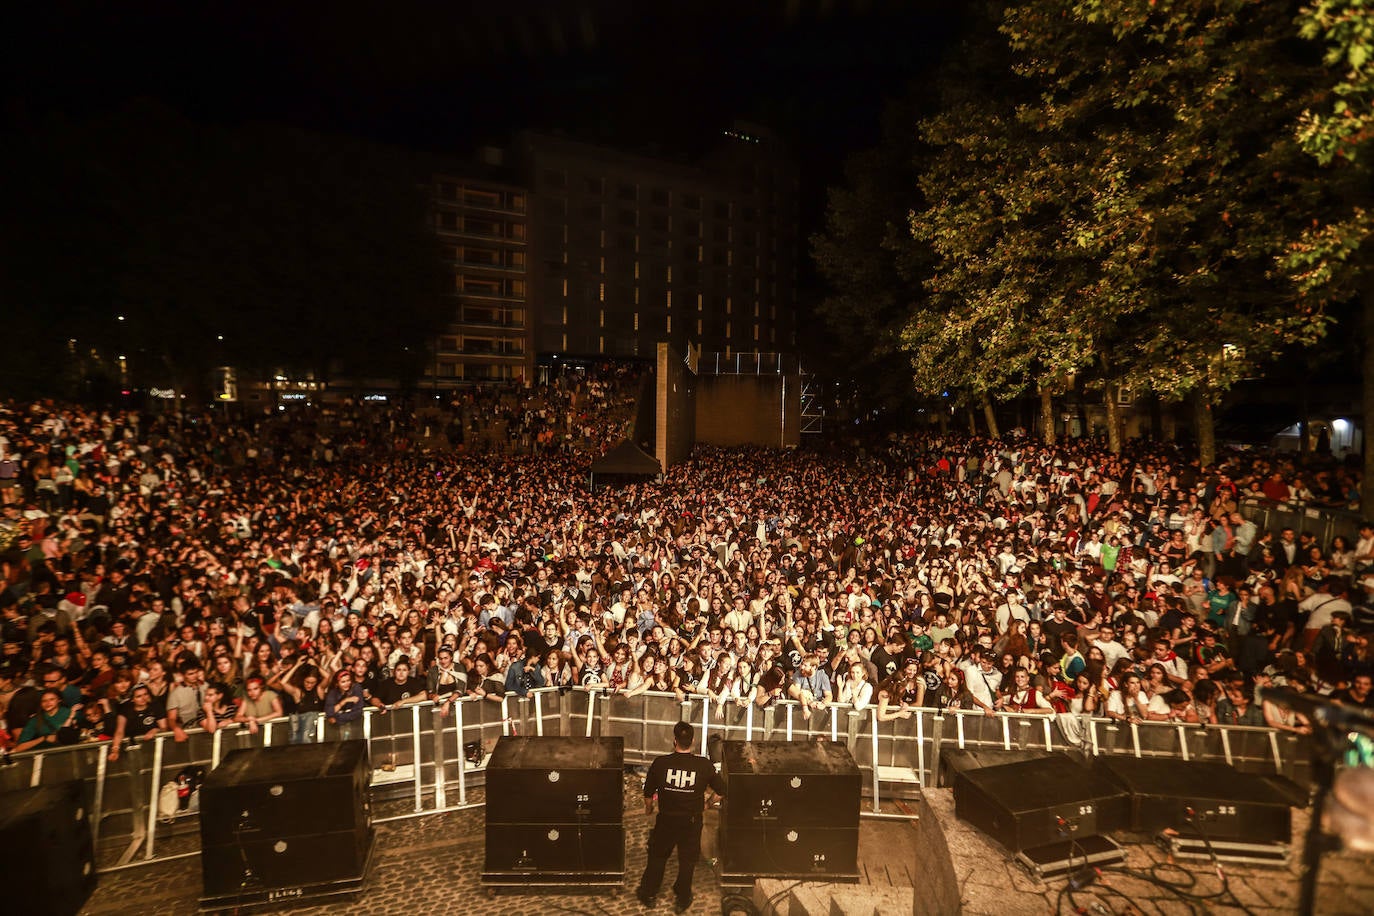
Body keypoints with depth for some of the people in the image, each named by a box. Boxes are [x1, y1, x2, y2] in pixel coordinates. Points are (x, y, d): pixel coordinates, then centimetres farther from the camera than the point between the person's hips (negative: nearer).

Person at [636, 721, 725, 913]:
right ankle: (682, 900, 36)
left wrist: (648, 807, 16)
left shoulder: (660, 763, -18)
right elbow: (722, 791, -8)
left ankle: (647, 894, 39)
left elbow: (648, 792, -5)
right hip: (691, 821, 0)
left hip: (666, 820, 0)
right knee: (687, 860, 21)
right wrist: (708, 801, 12)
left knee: (657, 857, 23)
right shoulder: (704, 765, -18)